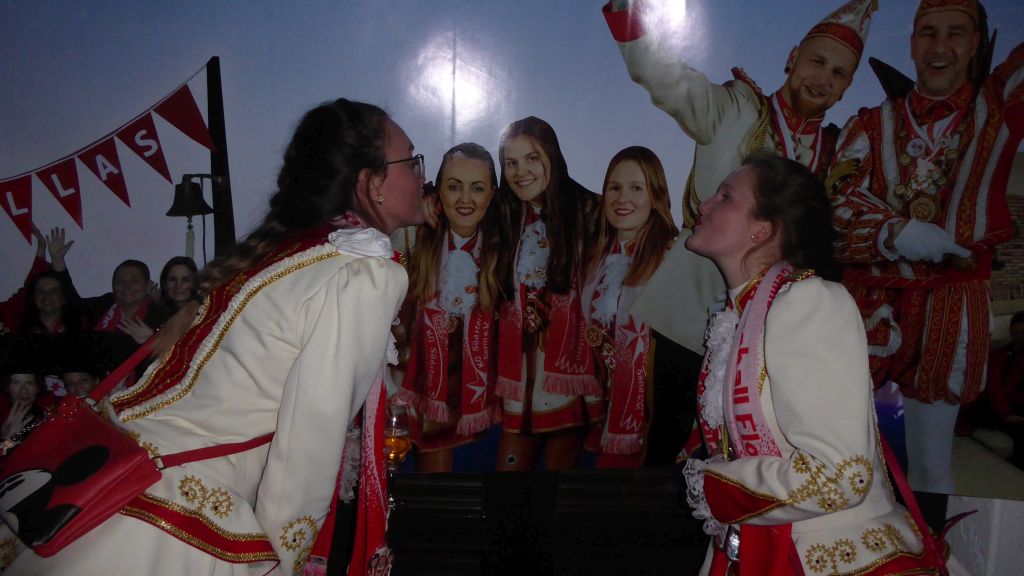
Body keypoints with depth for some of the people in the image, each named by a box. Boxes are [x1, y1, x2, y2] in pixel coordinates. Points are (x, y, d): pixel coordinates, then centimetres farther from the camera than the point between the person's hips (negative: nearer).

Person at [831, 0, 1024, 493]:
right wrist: (897, 232, -20)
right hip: (869, 301, 1)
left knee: (931, 469, 9)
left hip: (950, 307, -1)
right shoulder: (871, 124, 8)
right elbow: (838, 204, -5)